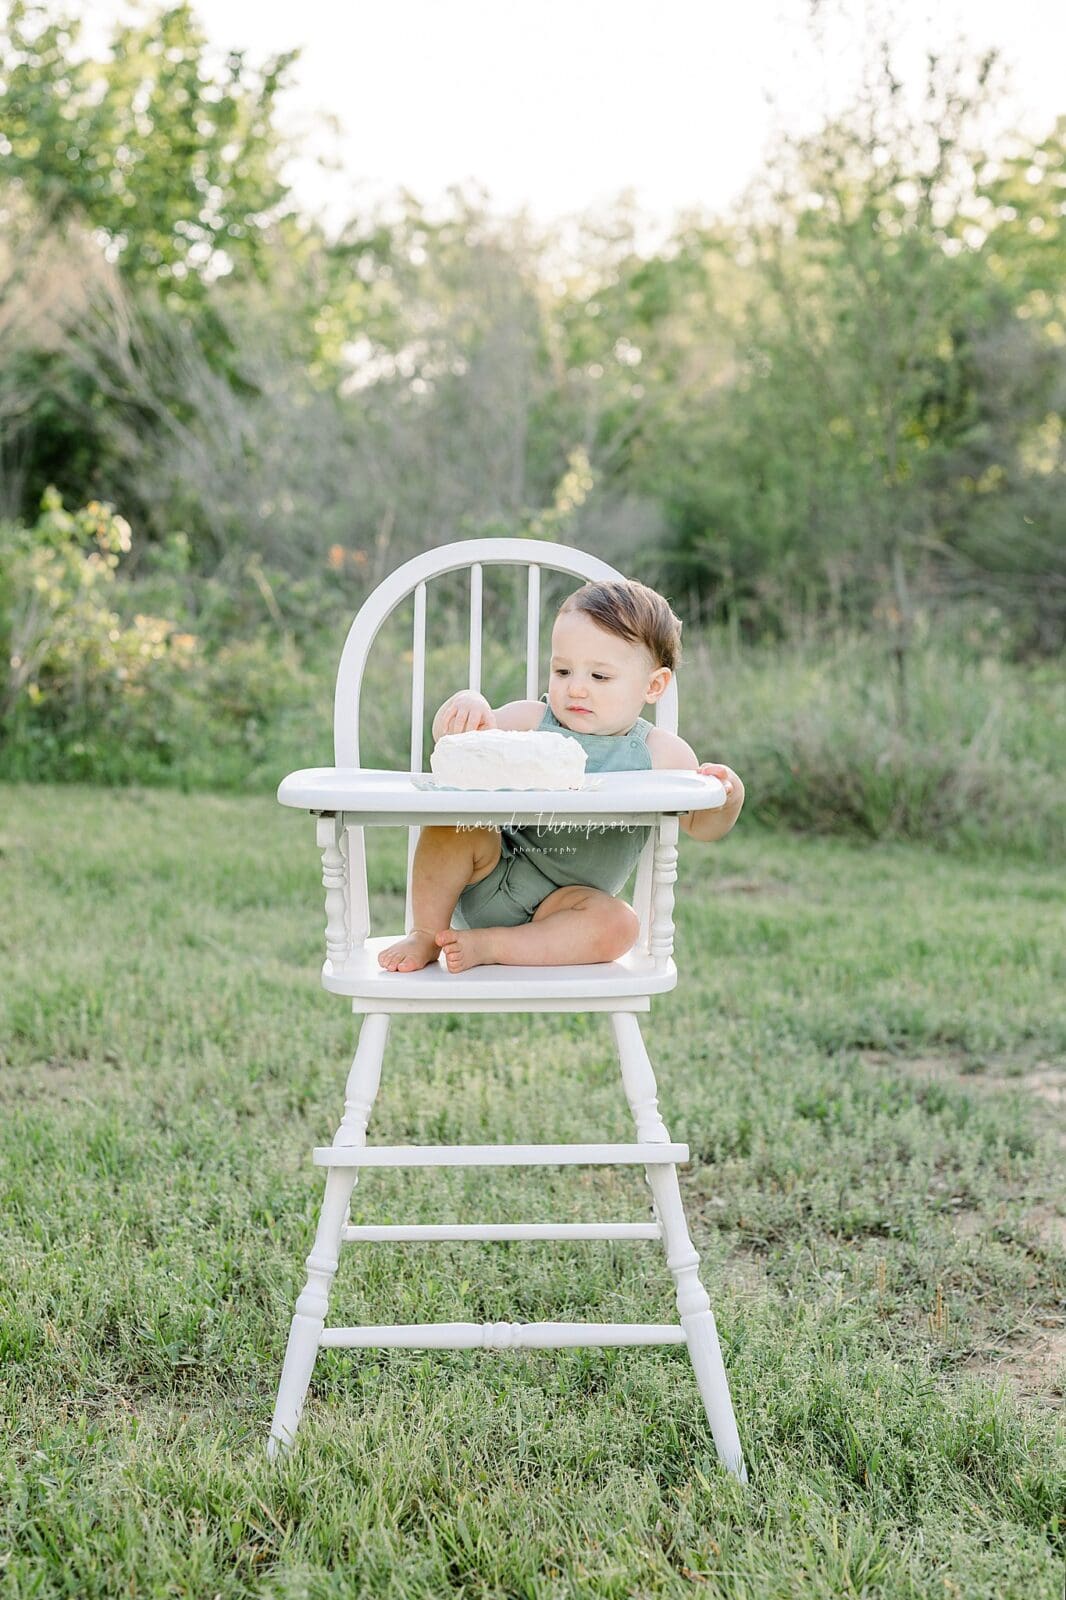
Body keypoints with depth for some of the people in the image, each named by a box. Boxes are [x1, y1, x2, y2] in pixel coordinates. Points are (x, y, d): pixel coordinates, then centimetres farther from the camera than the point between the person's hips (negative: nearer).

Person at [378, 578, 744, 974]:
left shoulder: (660, 753, 0)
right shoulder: (531, 720, 1)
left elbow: (699, 825, 7)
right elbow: (449, 737, 0)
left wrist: (726, 797, -16)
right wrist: (466, 704, -23)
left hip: (563, 901, 0)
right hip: (484, 882, 1)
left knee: (619, 925, -29)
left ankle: (487, 945, -20)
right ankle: (426, 935, -8)